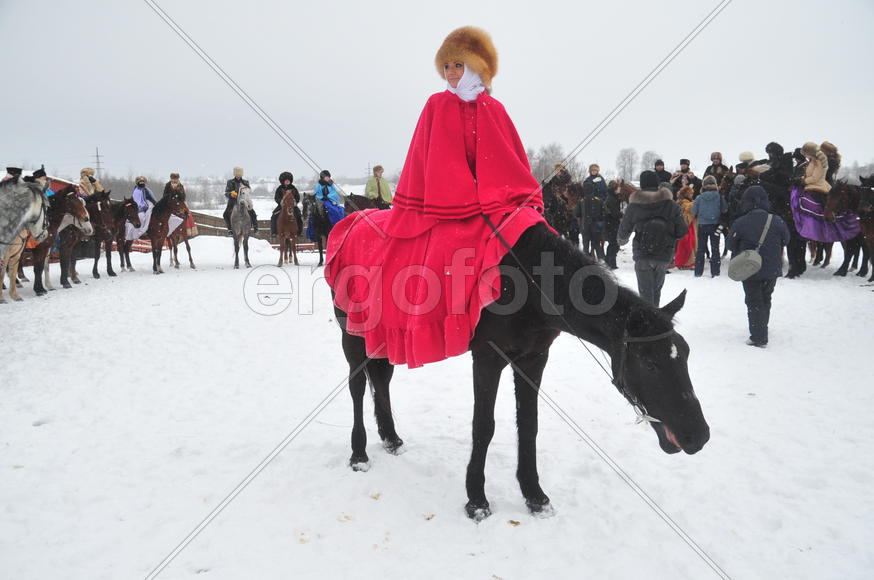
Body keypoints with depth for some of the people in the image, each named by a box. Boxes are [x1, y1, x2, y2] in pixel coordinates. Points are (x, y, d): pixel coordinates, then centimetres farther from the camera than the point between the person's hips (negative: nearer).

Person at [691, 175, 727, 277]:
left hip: (702, 226, 0)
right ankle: (715, 272, 8)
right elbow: (725, 210, -5)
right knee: (715, 248, 10)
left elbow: (694, 212, -4)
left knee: (700, 249, 10)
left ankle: (698, 272, 10)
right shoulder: (719, 197, -10)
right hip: (715, 225, 0)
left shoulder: (699, 198, -9)